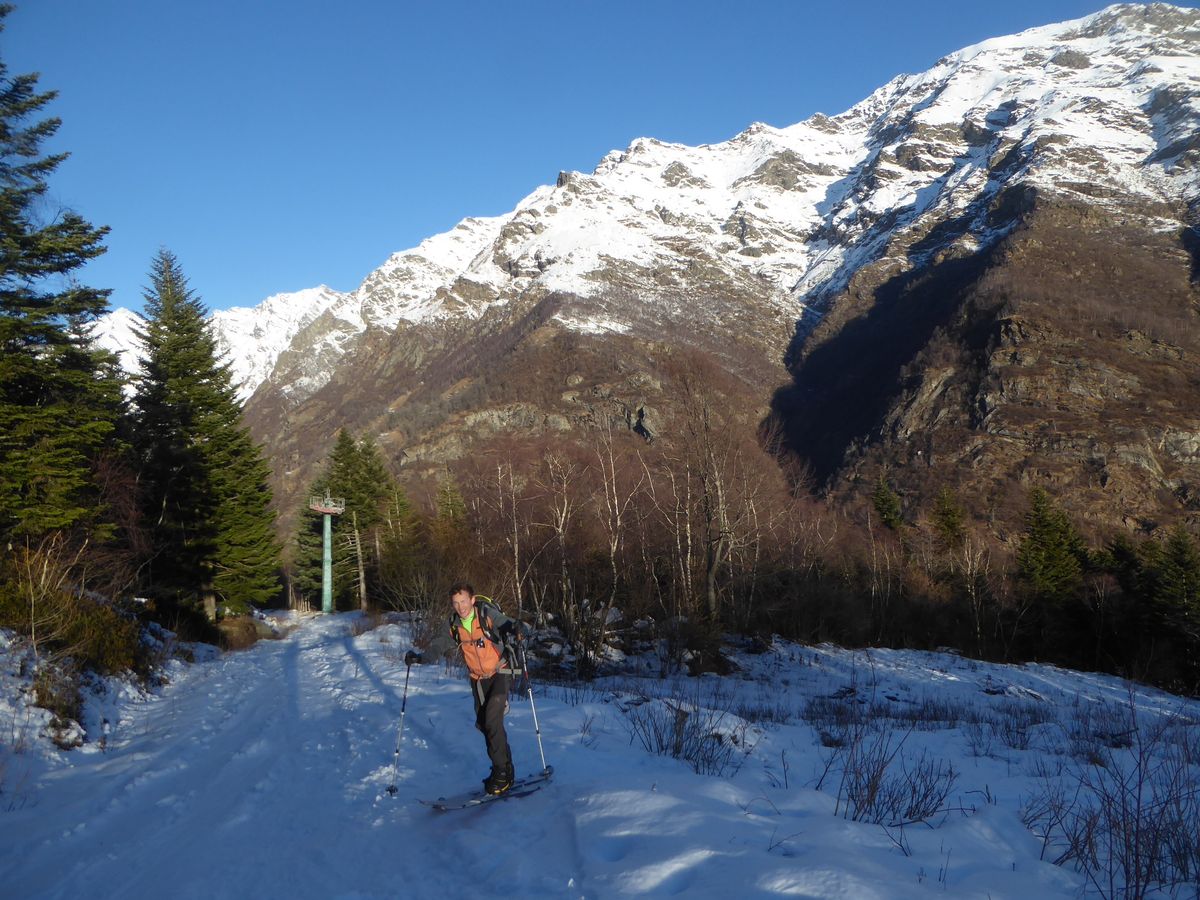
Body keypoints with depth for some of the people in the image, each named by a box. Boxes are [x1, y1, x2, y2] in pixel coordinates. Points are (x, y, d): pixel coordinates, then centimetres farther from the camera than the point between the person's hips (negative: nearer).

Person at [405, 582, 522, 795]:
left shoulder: (488, 614, -20)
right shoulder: (454, 624, -4)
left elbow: (505, 625, -31)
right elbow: (439, 644, 0)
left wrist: (512, 632, -55)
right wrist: (420, 657, -17)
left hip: (500, 672, -6)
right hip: (478, 678, 6)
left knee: (492, 719, -20)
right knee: (483, 723, 10)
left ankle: (501, 771, -9)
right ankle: (505, 768, 27)